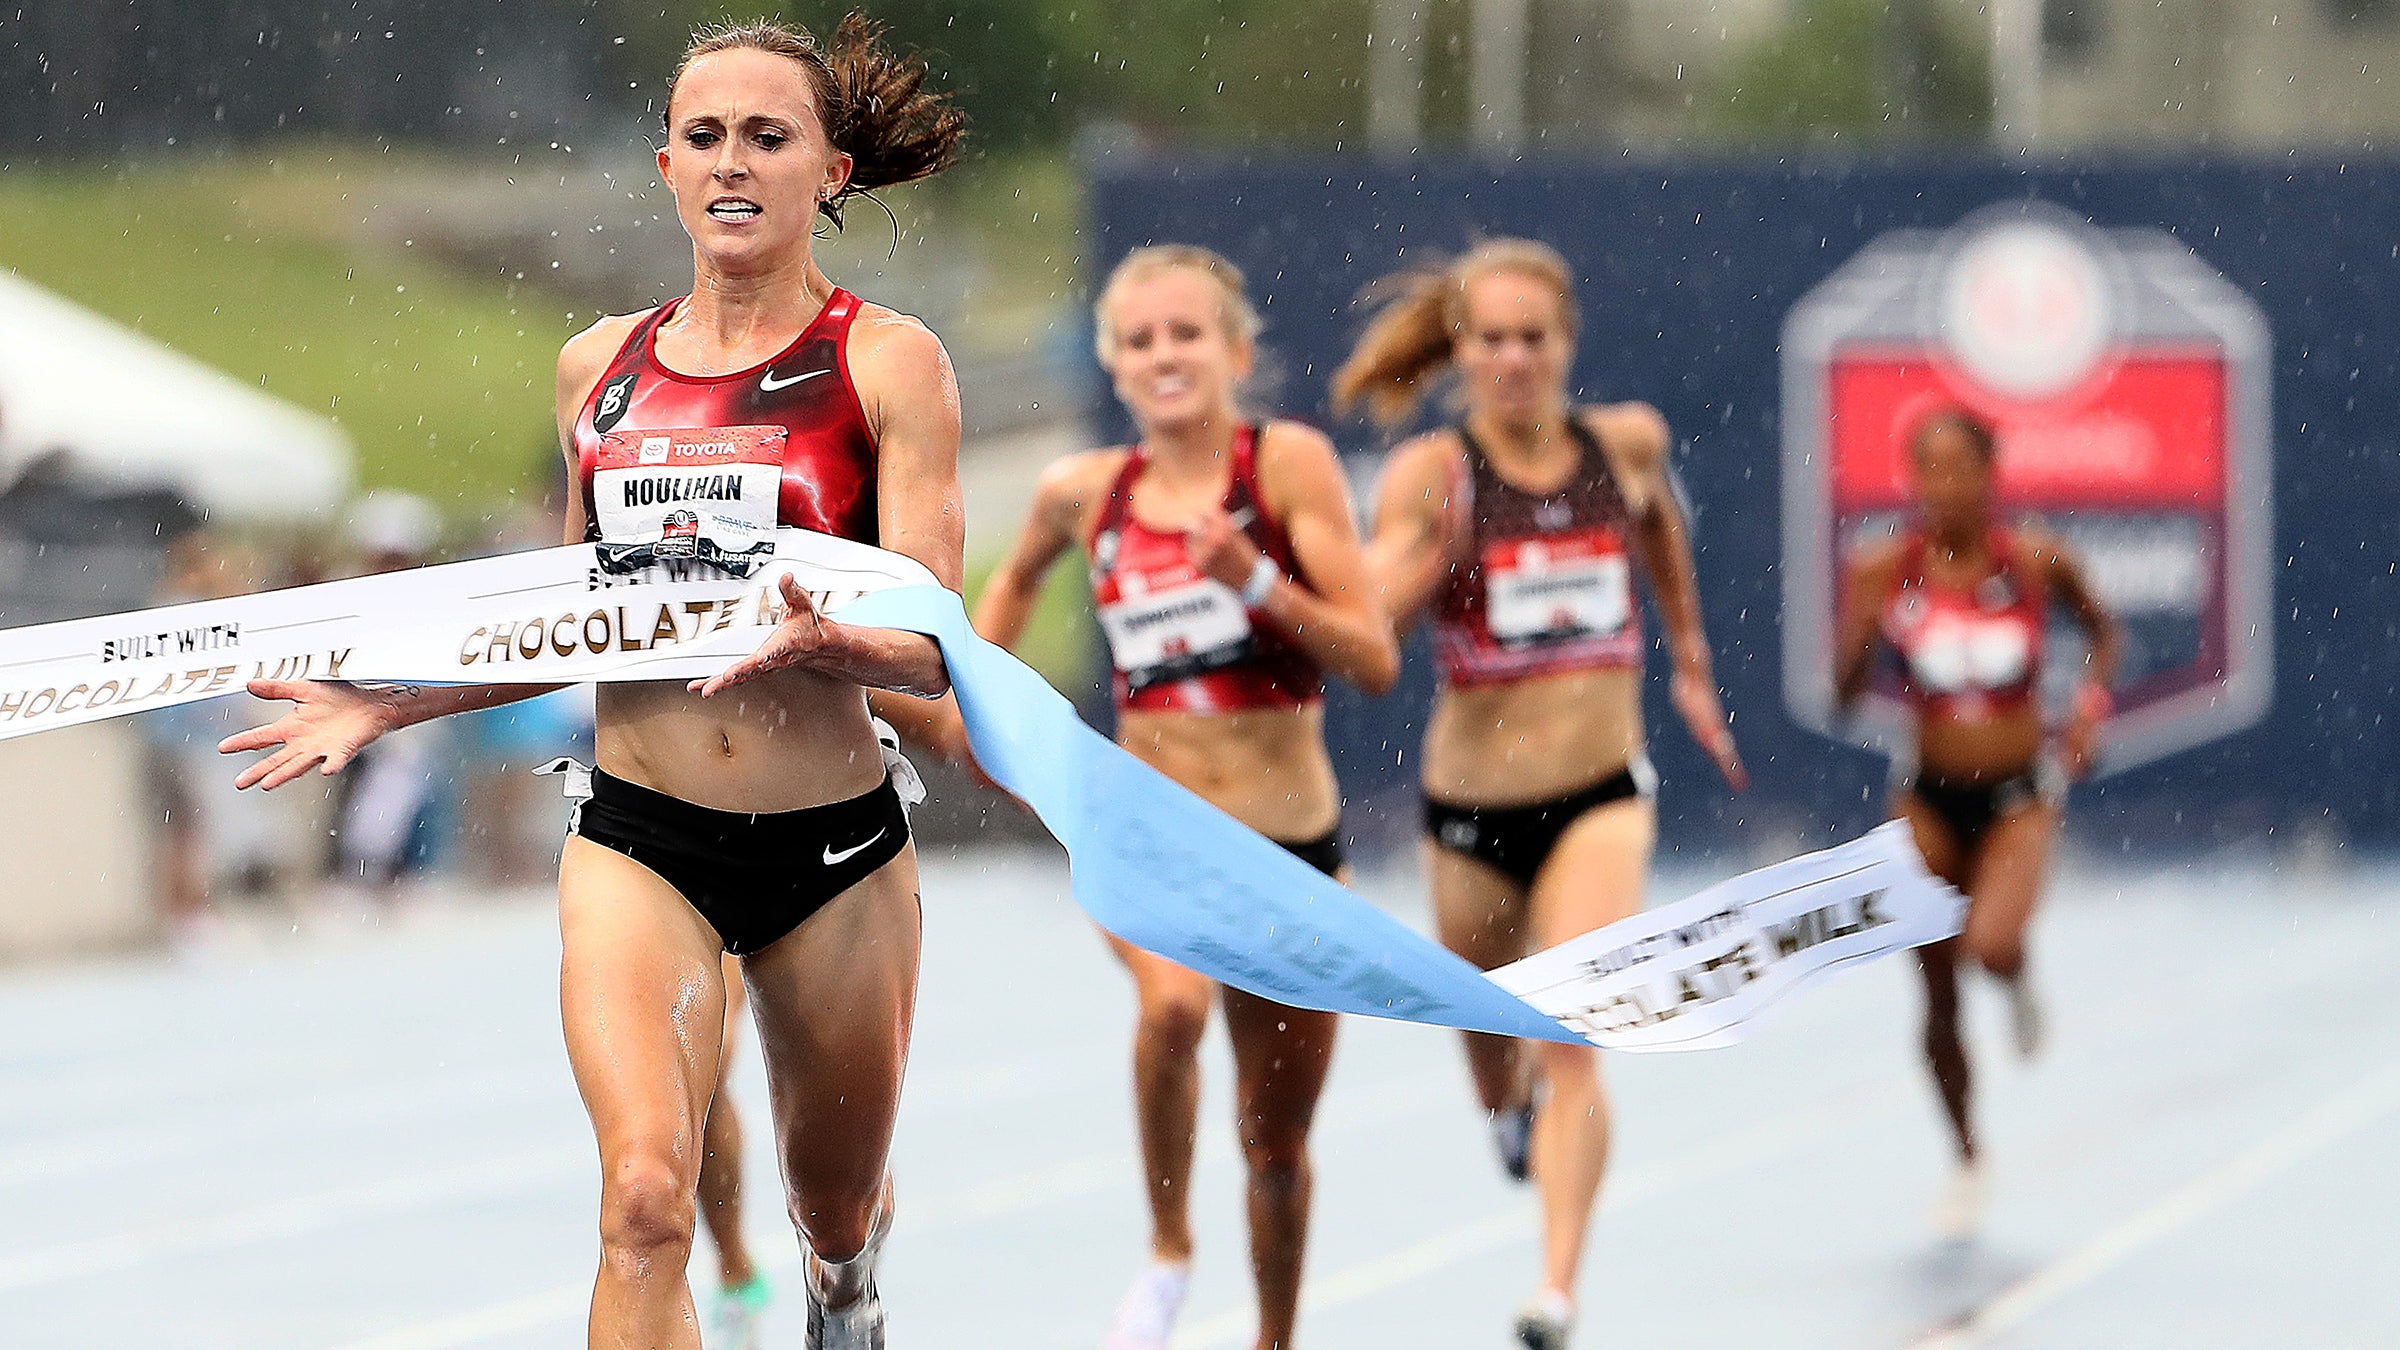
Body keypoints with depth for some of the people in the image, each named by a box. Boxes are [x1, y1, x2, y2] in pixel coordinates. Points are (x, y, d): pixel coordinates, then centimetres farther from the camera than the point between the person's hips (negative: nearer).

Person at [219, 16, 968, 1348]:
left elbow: (932, 643, -11)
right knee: (646, 1197, -22)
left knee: (836, 1213, 17)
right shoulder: (599, 366, 7)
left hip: (834, 844, -1)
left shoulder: (886, 361, -5)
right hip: (638, 837, 1)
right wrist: (386, 704, 11)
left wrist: (832, 644, -32)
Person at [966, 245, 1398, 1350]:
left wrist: (1260, 583, -26)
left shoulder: (1289, 463, -8)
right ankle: (1168, 1248, -11)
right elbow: (1019, 574, 25)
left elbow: (1376, 661, -13)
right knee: (1174, 1001, -34)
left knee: (1276, 1143, 11)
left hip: (1289, 842, 0)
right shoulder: (1085, 492, 1)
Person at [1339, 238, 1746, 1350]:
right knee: (1487, 1024, 20)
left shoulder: (1628, 444, -1)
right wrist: (1429, 553, -35)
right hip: (1473, 801, 0)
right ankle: (1509, 1114, 58)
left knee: (1571, 1038, -18)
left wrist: (1691, 661, 30)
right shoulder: (1430, 474, -11)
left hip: (1599, 795, 0)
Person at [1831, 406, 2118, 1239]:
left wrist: (2093, 695, -7)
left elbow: (2101, 631, 11)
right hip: (1928, 796, 1)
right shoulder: (1884, 570, -9)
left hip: (2018, 795, -1)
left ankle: (2018, 982, 11)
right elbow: (1845, 694, -11)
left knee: (1992, 945, -28)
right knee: (1938, 1001, 5)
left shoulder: (2036, 563, -9)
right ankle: (1966, 1160, 26)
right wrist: (1863, 630, -29)